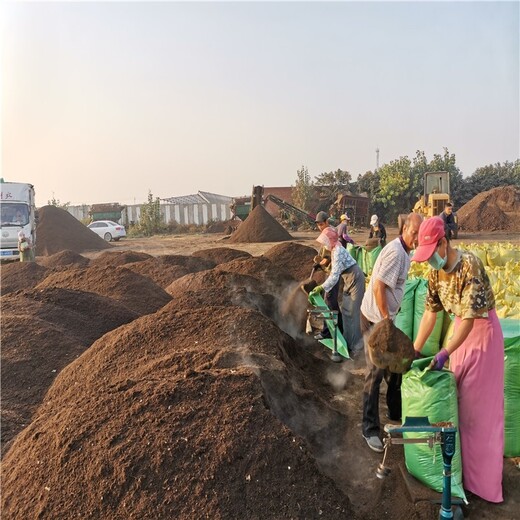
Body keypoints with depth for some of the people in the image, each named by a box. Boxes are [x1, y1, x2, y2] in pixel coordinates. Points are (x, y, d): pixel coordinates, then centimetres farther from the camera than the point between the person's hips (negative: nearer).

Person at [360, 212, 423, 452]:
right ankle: (370, 429, 6)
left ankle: (396, 412, 39)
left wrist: (389, 317, 14)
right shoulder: (396, 252, -22)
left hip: (385, 317, 10)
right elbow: (378, 287, -26)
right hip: (375, 319, -10)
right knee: (375, 373, -4)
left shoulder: (404, 252, 10)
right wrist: (386, 318, -19)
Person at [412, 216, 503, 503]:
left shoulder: (470, 265, -29)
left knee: (479, 407, -1)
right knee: (458, 399, 15)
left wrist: (444, 353, -28)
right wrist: (414, 350, 0)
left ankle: (482, 481, 13)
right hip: (461, 329, 8)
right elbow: (431, 311, 1)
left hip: (483, 331, -7)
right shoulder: (437, 271, -5)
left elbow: (470, 317, -28)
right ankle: (462, 464, 33)